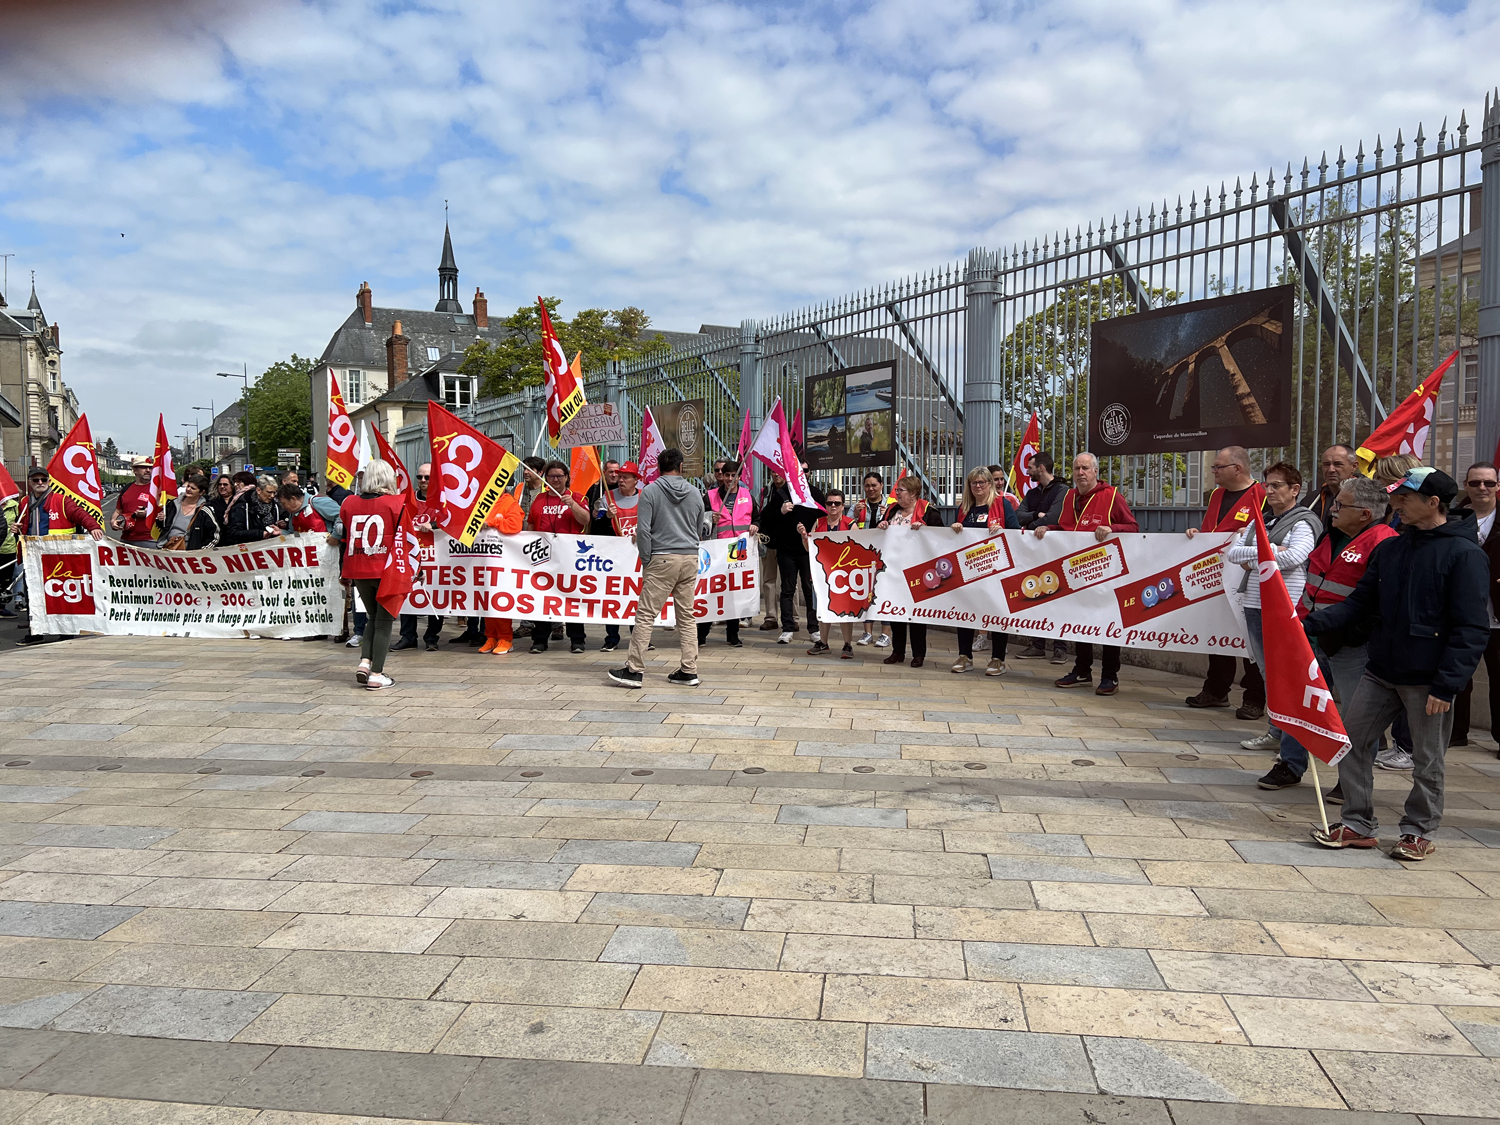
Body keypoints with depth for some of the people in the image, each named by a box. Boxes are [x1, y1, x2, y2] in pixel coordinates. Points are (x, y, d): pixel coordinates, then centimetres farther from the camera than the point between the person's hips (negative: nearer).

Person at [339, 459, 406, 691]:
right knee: (384, 621, 5)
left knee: (374, 617, 20)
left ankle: (364, 662, 5)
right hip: (386, 569, -4)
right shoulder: (398, 502, -7)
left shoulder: (349, 503, 3)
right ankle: (376, 674, 2)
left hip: (358, 570, 4)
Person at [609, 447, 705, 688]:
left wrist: (646, 560, 0)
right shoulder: (695, 493, 9)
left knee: (645, 615, -2)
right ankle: (689, 671, 11)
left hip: (662, 559, -4)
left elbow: (643, 530, -8)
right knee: (687, 616, 9)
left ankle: (635, 670, -3)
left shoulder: (650, 491, -3)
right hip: (690, 559, 5)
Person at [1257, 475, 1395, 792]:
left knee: (1355, 716, 4)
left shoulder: (1383, 545, -17)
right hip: (1313, 636, 9)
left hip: (1351, 647, -8)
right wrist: (1300, 620, 20)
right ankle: (1291, 764, 29)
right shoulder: (1333, 536, 11)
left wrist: (1342, 632, -25)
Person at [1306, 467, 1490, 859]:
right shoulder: (1389, 549, 9)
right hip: (1380, 672, 6)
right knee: (1353, 743, 6)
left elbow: (1472, 630, -13)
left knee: (1427, 761, 7)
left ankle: (1420, 831, 25)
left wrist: (1447, 685, -18)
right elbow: (1360, 603, 10)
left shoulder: (1465, 555, -10)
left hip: (1427, 681, -6)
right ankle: (1357, 824, 19)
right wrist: (1311, 623, -5)